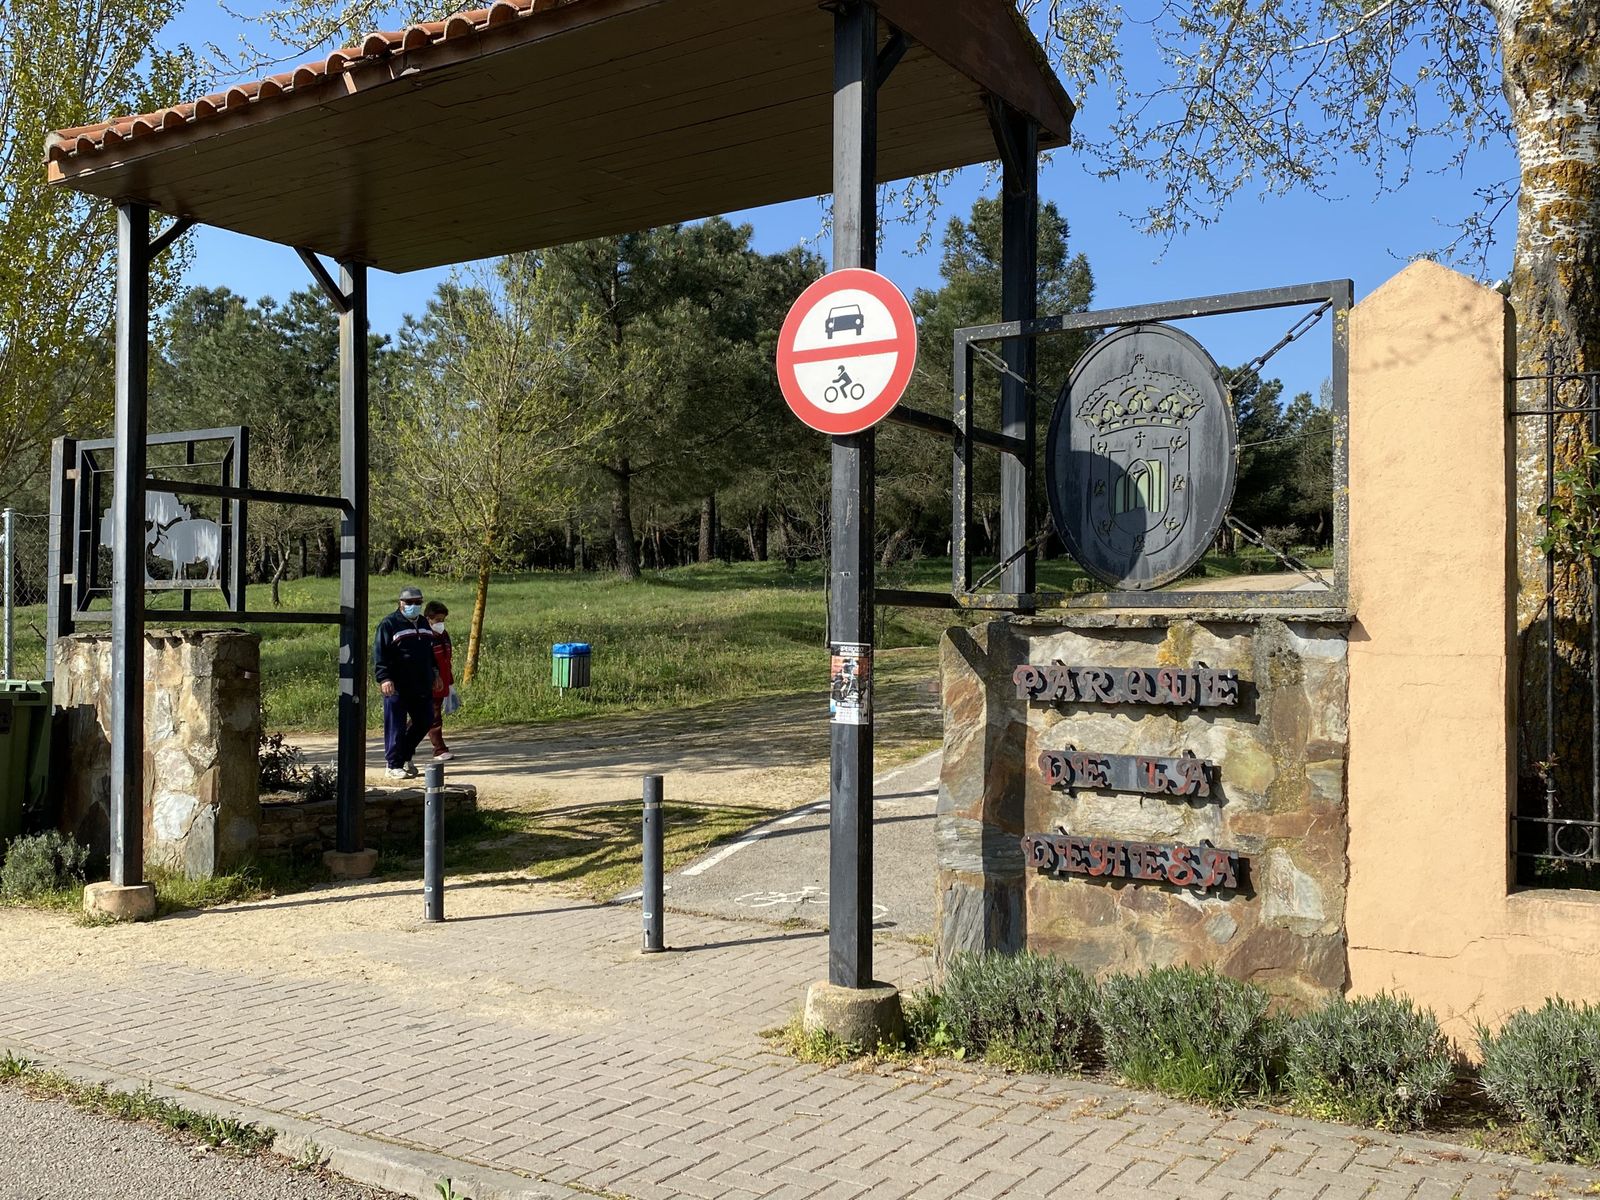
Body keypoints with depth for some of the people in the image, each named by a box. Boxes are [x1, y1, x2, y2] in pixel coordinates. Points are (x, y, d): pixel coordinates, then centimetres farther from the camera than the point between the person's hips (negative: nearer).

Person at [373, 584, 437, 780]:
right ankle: (394, 765, 7)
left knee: (425, 721, 10)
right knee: (396, 726, -2)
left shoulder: (423, 623, 17)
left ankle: (405, 755, 27)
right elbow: (380, 654, -12)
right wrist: (384, 678, -20)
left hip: (422, 686, 7)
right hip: (397, 687, -7)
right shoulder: (389, 624, -6)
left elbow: (430, 651, 27)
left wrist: (434, 673, 22)